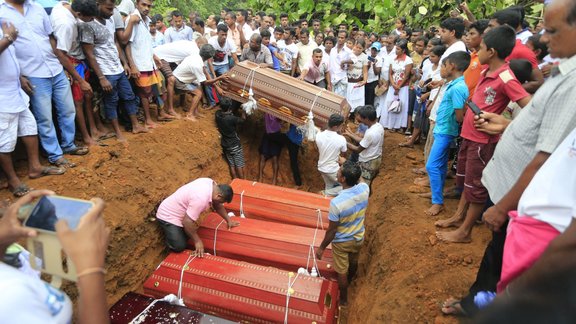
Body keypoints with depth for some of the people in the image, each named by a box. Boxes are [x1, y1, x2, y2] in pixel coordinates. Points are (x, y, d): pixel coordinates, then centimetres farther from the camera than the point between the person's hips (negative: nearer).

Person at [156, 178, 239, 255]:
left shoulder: (211, 184, -8)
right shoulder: (201, 199, -37)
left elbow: (218, 206, 9)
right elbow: (187, 222, -33)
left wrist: (228, 220, 11)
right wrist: (197, 241, -22)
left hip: (180, 212, 9)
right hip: (168, 216, -9)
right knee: (179, 246, -14)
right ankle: (165, 229, 10)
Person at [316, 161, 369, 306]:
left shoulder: (336, 202, -38)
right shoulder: (365, 188, -23)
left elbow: (332, 230, -25)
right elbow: (358, 181, 4)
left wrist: (321, 247, -9)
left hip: (342, 242, -5)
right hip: (358, 237, 5)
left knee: (342, 271, 20)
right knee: (353, 263, 33)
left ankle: (343, 299, 44)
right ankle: (348, 283, 63)